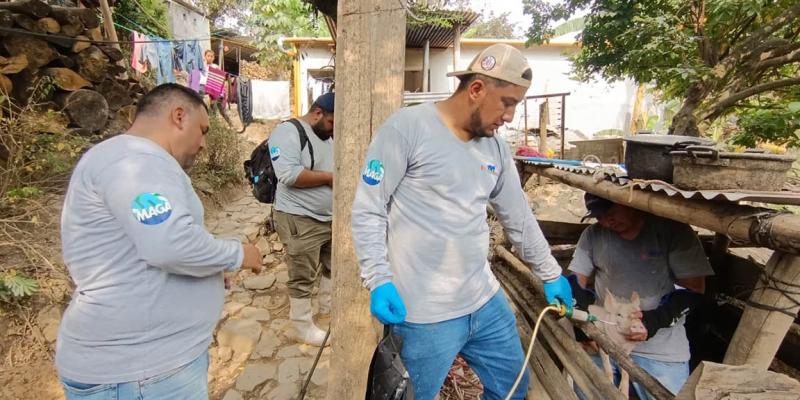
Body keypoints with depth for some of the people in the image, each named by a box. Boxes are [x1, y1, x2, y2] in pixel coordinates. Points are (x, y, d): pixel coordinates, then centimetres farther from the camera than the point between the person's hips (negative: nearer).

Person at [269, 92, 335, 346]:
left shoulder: (328, 135, 11)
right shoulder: (288, 132, -15)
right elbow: (289, 175, -27)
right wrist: (329, 177, -22)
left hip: (331, 217, 9)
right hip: (300, 219, -8)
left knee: (333, 265, 22)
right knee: (303, 277, 4)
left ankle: (328, 306, 43)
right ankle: (303, 327, 21)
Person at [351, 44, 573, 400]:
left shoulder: (496, 147, 8)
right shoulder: (407, 128, -13)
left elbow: (520, 218, 17)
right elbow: (367, 210, -12)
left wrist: (550, 274, 23)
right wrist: (379, 280, -20)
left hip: (486, 301, 7)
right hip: (425, 314, -6)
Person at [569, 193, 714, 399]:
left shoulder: (673, 230, -9)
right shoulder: (593, 234, -2)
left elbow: (694, 289, -8)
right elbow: (576, 280, 4)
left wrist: (657, 319, -22)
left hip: (661, 350, -2)